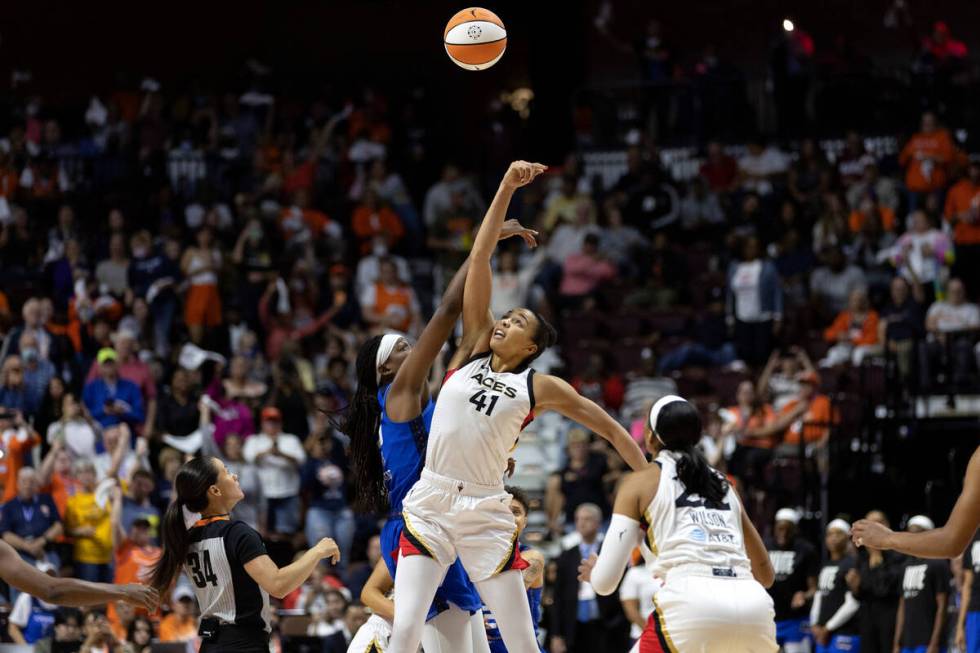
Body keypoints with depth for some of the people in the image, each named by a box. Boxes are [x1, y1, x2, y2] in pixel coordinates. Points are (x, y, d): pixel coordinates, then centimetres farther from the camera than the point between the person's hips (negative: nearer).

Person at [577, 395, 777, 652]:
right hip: (754, 606, 4)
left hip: (692, 605, -4)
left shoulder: (641, 481, 15)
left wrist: (593, 571, 33)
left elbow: (605, 582, 9)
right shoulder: (724, 484, 28)